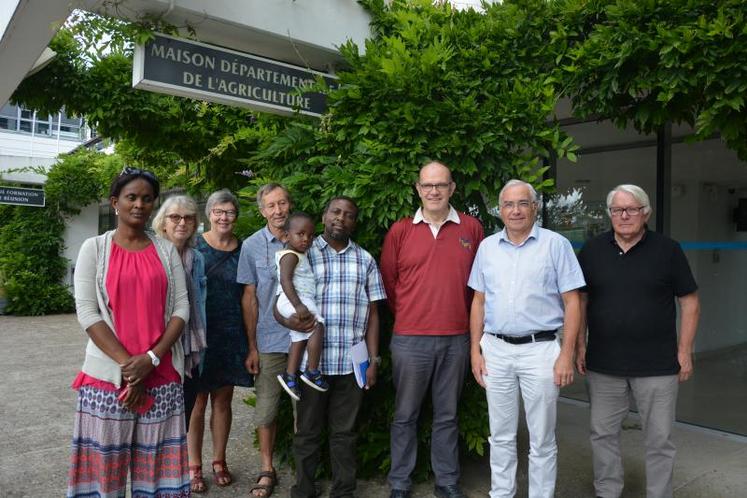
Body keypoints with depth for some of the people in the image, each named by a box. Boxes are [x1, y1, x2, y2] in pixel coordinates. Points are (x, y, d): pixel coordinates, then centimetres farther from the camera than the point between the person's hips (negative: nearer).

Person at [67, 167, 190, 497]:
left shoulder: (167, 250, 7)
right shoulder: (94, 248, 2)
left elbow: (181, 307, 1)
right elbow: (86, 311, -6)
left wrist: (151, 358, -12)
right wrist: (127, 363, -14)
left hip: (162, 374, 2)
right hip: (108, 374, -1)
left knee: (157, 459, 7)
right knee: (106, 461, 6)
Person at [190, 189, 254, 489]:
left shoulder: (243, 250, 5)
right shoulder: (195, 246, -3)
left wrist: (248, 337, 6)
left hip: (231, 334, 3)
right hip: (200, 332, -2)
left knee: (223, 398, 11)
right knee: (198, 399, 4)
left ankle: (219, 461, 26)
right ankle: (194, 464, 20)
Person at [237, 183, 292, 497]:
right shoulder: (252, 245, -1)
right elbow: (249, 297, 1)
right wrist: (252, 347, 0)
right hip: (269, 341, 0)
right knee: (266, 408, 7)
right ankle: (266, 471, 22)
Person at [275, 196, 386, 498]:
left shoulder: (365, 261, 8)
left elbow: (372, 314, 8)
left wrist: (373, 360, 2)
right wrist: (289, 321, -21)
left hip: (351, 362, 1)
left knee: (344, 433, 11)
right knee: (307, 431, 11)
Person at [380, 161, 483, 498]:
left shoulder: (472, 228, 2)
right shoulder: (400, 230, -1)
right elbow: (388, 281, 7)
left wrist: (463, 317, 9)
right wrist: (407, 315, 9)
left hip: (456, 339, 1)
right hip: (410, 339, -1)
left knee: (447, 415, 14)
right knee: (405, 415, 10)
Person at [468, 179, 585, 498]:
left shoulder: (556, 244, -2)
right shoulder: (487, 247, 8)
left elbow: (572, 302, -4)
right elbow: (479, 302, 11)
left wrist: (566, 355, -10)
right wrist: (475, 350, 6)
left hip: (540, 349, -3)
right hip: (495, 349, 3)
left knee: (542, 439, 8)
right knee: (501, 436, 14)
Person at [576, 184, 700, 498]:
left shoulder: (668, 250, -2)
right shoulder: (592, 250, 3)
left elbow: (689, 302, 1)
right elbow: (580, 300, 8)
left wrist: (684, 351, -4)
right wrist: (580, 346, 4)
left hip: (657, 366, -2)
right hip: (603, 364, 2)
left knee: (659, 439, 8)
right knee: (603, 434, 12)